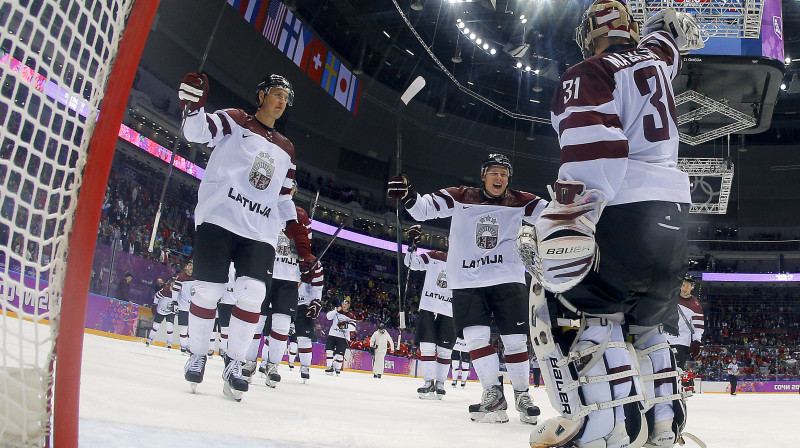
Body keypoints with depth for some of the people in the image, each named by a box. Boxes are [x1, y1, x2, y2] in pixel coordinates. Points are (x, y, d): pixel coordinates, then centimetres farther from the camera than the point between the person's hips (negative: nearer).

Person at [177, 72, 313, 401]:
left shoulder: (286, 150, 23)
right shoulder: (234, 121, 10)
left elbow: (284, 199, 24)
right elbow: (197, 132, -6)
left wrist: (300, 238, 16)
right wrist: (193, 105, -27)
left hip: (260, 233, 4)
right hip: (219, 218, -4)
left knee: (252, 295, -11)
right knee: (207, 291, -5)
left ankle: (234, 363, 4)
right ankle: (197, 356, 17)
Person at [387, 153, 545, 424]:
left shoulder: (518, 202, 5)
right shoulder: (460, 198, 2)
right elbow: (424, 209, -3)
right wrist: (407, 197, -22)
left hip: (507, 280, 1)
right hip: (467, 281, 0)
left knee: (514, 339, 3)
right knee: (475, 336, -9)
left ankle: (522, 394, 20)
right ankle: (493, 394, 4)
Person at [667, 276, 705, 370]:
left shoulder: (695, 305, -4)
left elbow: (699, 325, -3)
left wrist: (696, 343, -11)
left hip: (682, 342, -3)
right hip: (665, 339, 4)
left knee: (678, 368, -12)